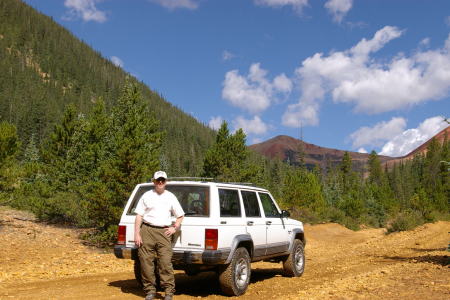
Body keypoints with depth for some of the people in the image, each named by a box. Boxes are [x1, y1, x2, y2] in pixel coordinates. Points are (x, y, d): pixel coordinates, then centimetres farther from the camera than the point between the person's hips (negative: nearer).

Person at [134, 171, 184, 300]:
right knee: (146, 262, 0)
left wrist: (175, 228, 6)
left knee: (166, 262, -8)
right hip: (147, 231, 0)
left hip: (164, 231, 0)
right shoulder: (147, 196, 9)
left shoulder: (171, 197, 14)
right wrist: (137, 234, -2)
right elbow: (139, 216, 6)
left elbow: (180, 215, 21)